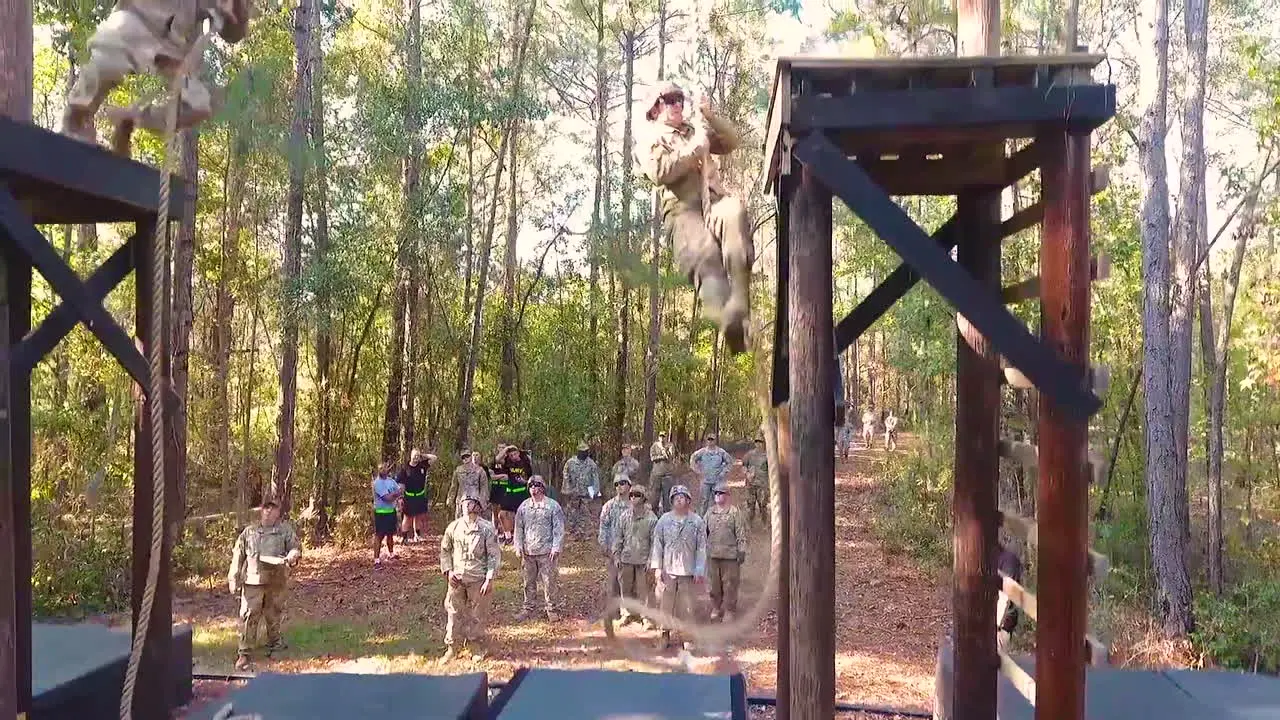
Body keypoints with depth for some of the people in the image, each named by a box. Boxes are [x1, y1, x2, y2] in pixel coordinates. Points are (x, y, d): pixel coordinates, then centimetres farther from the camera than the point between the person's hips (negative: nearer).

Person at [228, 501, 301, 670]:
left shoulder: (285, 529, 6)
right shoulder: (249, 532, 8)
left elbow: (296, 547, 2)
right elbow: (238, 555, 9)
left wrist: (291, 557, -22)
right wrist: (233, 578, 3)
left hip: (277, 581, 1)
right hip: (253, 580, -1)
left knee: (274, 614, 14)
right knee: (249, 615, -6)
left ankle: (274, 642, 36)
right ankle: (243, 653, -3)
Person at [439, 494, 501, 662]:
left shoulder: (487, 528, -6)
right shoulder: (453, 527, 3)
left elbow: (494, 555, -5)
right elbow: (445, 550, 12)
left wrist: (490, 579, -10)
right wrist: (447, 571, 0)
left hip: (477, 578, -2)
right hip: (456, 578, 2)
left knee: (476, 614, 7)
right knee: (453, 613, 4)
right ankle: (450, 648, 14)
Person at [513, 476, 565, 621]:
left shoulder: (553, 506, -2)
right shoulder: (523, 506, 9)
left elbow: (559, 528, -4)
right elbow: (519, 527, 13)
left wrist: (556, 548, -10)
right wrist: (518, 546, 4)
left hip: (547, 551, -3)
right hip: (528, 551, 4)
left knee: (549, 582, 1)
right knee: (529, 582, 11)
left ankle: (550, 609, 12)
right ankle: (528, 608, 22)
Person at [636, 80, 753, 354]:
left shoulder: (695, 129, 33)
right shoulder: (649, 137, 15)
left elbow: (732, 142, 26)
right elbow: (661, 172, -4)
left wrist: (711, 117, 13)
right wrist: (696, 147, -3)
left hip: (714, 200, 3)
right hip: (682, 208, -3)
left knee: (734, 211, -36)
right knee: (706, 255, -33)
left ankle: (738, 303, -46)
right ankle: (729, 322, -52)